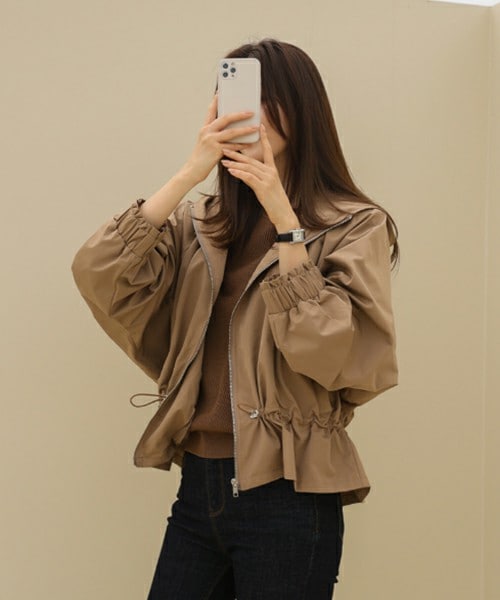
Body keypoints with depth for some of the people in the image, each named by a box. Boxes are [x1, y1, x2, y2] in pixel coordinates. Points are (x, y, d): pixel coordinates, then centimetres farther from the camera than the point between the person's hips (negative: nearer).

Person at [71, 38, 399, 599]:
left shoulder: (355, 226, -4)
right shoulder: (201, 222, 7)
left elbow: (328, 352, -17)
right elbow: (97, 274, -8)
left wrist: (283, 217, -18)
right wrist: (189, 174, -13)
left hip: (286, 493, -4)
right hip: (198, 485, 4)